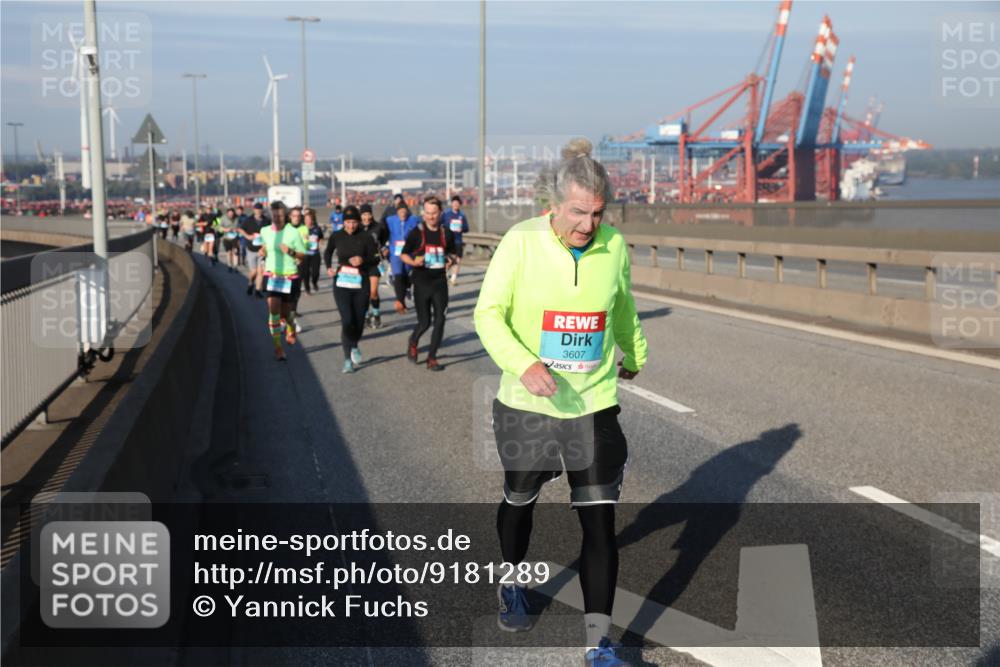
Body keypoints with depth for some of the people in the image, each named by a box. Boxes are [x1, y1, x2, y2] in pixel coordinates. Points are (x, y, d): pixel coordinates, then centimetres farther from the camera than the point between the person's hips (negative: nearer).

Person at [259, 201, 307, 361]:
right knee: (273, 309, -14)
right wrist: (262, 251, 1)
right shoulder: (265, 231, 2)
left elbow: (303, 254, -6)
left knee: (285, 312, 10)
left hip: (290, 277, -2)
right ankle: (278, 346, -7)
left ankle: (291, 329, 47)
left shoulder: (293, 233, -10)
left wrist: (291, 252, -24)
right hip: (271, 276, 2)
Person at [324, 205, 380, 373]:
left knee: (359, 321, 6)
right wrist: (329, 267, 3)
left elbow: (375, 260, -3)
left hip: (361, 285, 1)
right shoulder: (336, 237, -1)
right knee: (347, 320, -12)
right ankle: (348, 358, 1)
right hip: (342, 284, 0)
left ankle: (354, 346, 39)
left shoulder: (366, 238, -5)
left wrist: (363, 260, -22)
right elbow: (327, 252, 19)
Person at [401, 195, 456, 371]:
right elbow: (403, 255, 1)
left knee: (439, 321, -2)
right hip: (421, 283, -2)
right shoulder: (416, 233, -5)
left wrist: (450, 260, -5)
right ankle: (413, 342, 34)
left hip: (440, 283, 2)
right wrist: (413, 262, -19)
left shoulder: (446, 233, 3)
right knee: (424, 322, 0)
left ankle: (432, 358, 10)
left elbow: (452, 253, 18)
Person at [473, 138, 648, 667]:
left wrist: (634, 357, 30)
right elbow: (488, 314, -12)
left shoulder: (613, 246, -6)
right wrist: (523, 365, -28)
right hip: (528, 405, -1)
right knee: (519, 502, 20)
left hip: (594, 406, 1)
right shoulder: (521, 242, -14)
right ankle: (512, 586, 49)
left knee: (600, 520, -4)